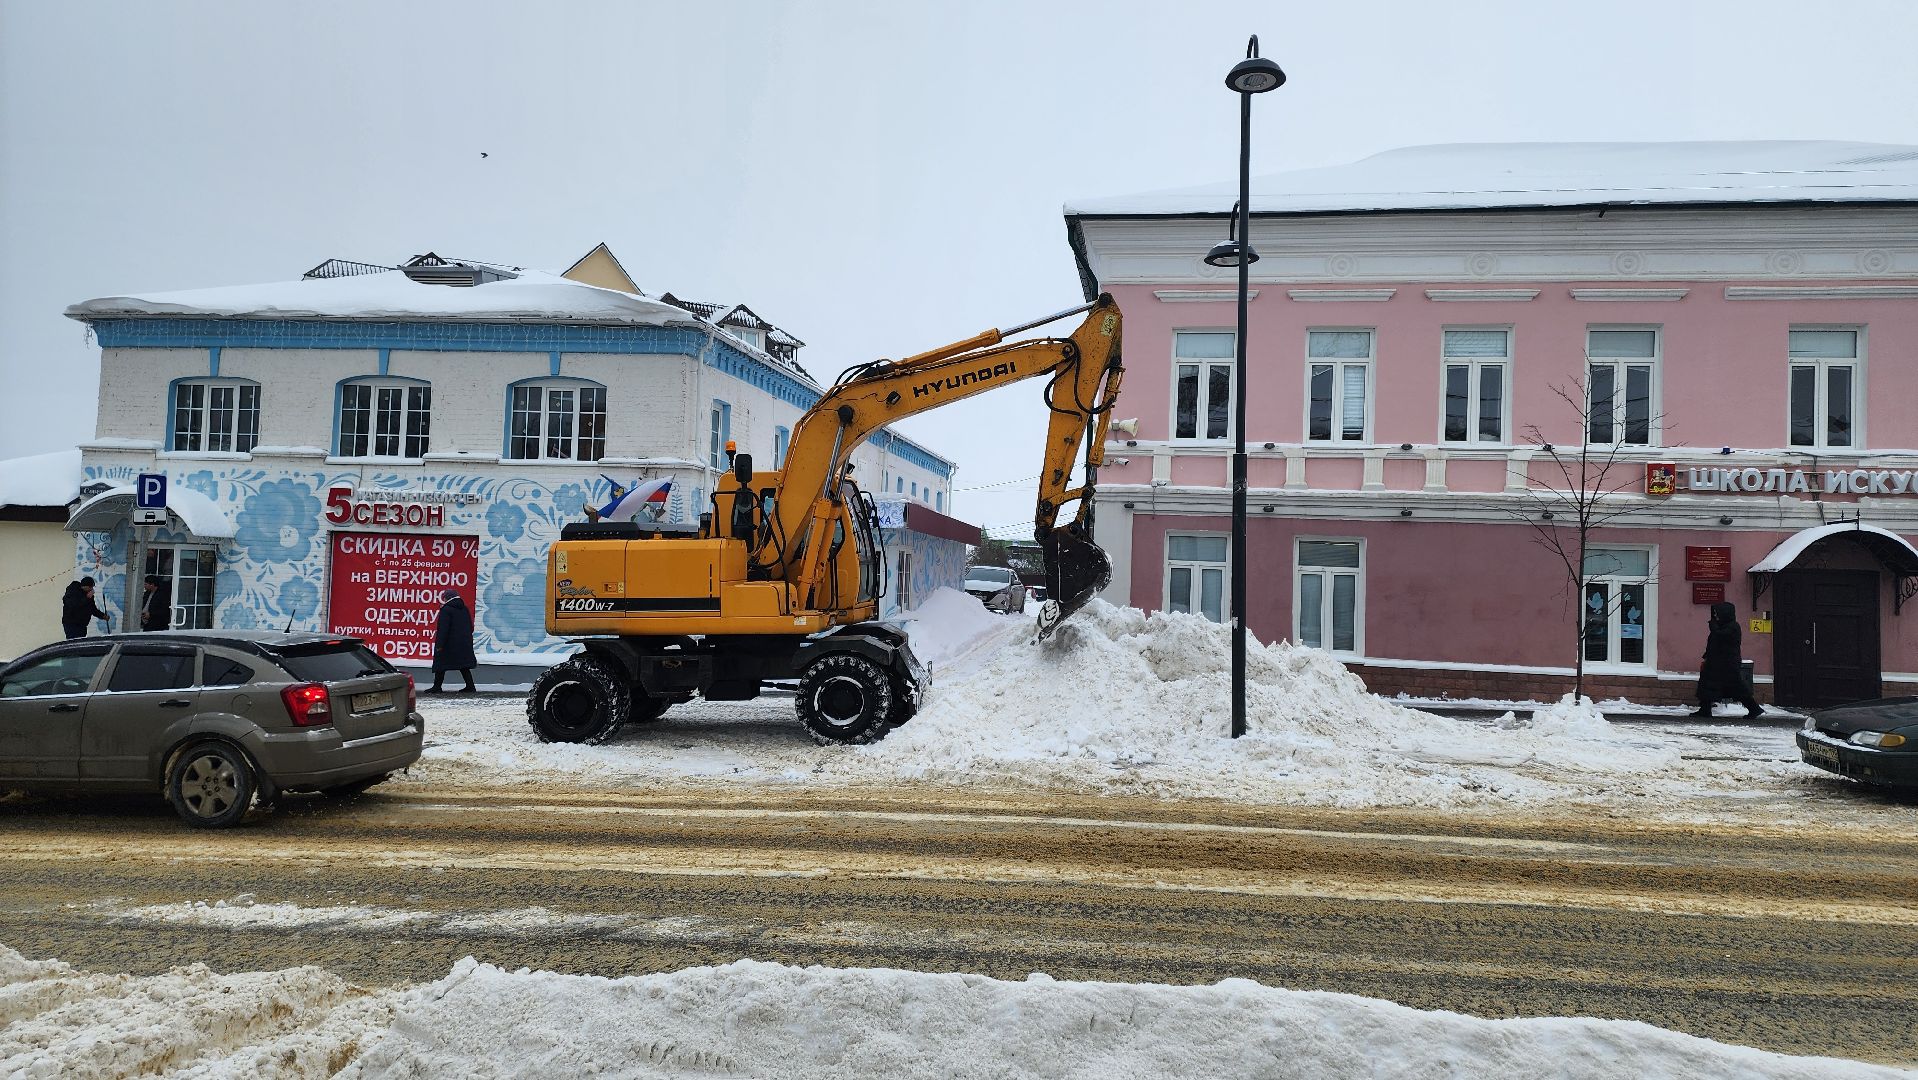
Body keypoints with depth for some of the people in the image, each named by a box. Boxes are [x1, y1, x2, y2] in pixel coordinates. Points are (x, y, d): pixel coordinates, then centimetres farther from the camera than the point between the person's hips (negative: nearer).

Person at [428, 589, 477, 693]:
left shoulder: (446, 609, -12)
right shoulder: (464, 609, 12)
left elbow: (443, 629, -18)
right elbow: (470, 627, 18)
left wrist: (439, 645, -18)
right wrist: (467, 639, 26)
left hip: (449, 644, -7)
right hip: (464, 643, 7)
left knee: (441, 664, 3)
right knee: (463, 665, 9)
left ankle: (437, 687, 7)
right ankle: (470, 686, 4)